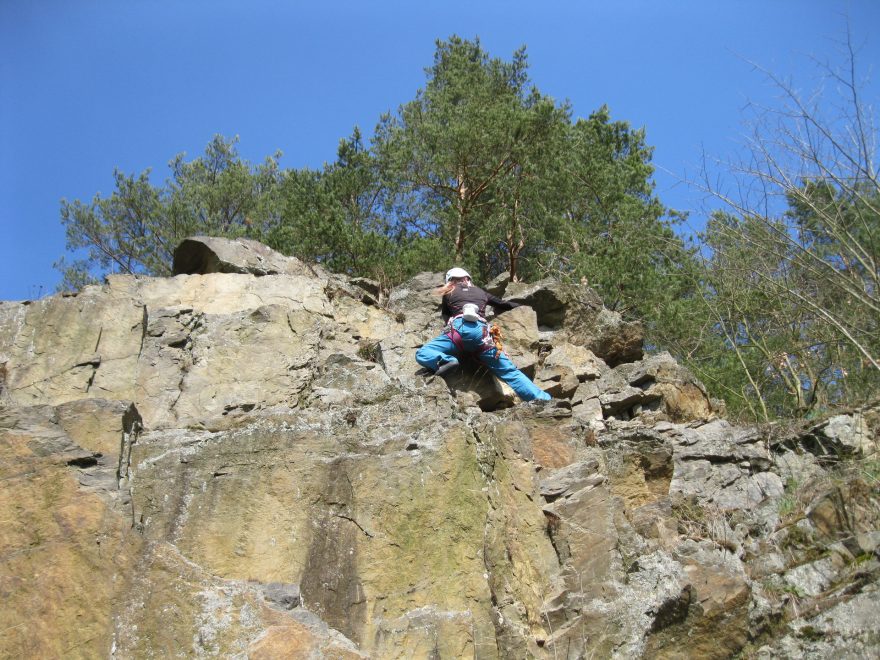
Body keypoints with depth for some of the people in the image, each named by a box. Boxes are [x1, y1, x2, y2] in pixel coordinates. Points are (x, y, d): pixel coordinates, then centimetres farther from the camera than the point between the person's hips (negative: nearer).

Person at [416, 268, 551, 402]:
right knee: (510, 371, 0)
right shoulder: (481, 292, 34)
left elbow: (445, 316, 41)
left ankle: (446, 361, -30)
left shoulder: (449, 293, 28)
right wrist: (519, 306, 64)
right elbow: (503, 304, 46)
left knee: (422, 354, 0)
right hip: (481, 331, 2)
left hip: (459, 329, -2)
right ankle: (543, 399, -16)